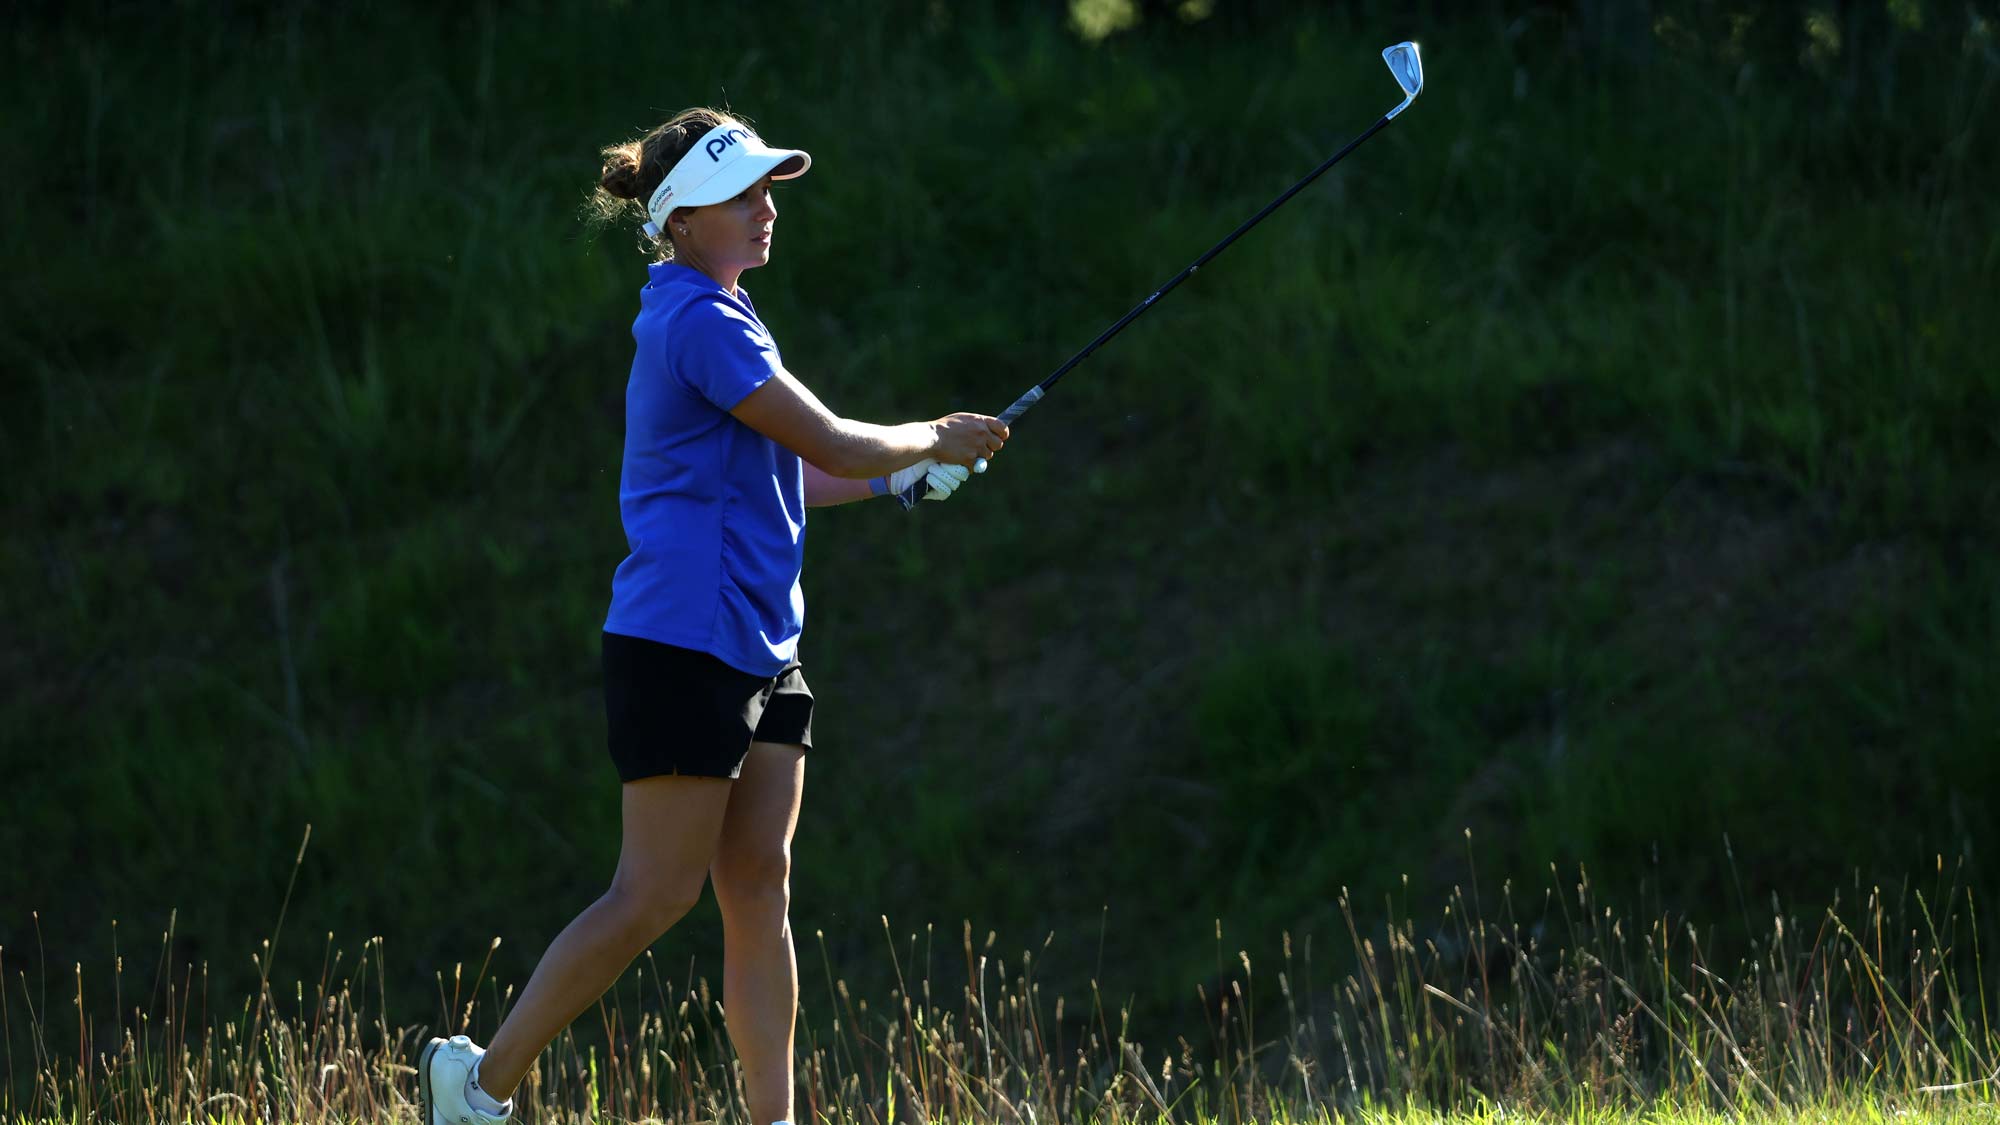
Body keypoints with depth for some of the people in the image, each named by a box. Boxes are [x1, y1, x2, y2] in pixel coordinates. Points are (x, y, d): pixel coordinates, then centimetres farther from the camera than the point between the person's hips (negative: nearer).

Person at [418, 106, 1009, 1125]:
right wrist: (930, 439, 0)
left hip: (758, 648, 10)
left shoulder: (715, 317, 17)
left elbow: (784, 479, 24)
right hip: (682, 646, -10)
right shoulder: (700, 325, -15)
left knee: (759, 889, 3)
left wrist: (907, 473, 14)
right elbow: (833, 446, -17)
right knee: (657, 895, -8)